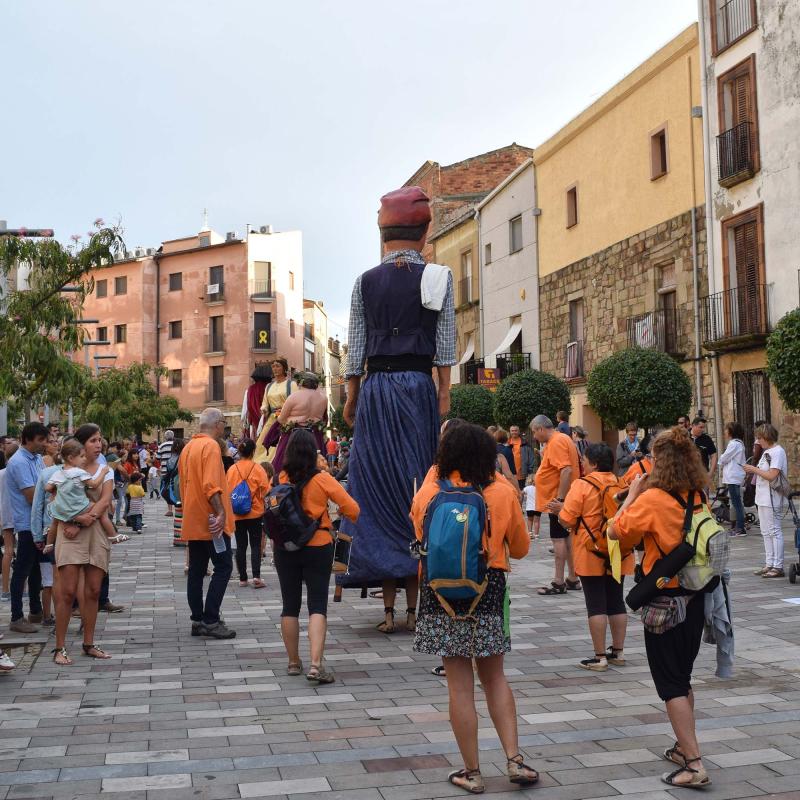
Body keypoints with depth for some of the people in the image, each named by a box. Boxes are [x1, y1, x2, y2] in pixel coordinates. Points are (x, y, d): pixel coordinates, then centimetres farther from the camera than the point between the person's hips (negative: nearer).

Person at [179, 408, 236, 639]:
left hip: (192, 522, 9)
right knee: (223, 567, -4)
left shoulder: (188, 447, 15)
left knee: (196, 570, 10)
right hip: (210, 521, -9)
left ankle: (198, 620, 14)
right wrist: (221, 512, -26)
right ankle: (210, 621, -7)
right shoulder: (210, 446, -13)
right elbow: (211, 485, -24)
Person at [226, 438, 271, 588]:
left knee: (241, 545, 9)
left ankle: (243, 578, 12)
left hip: (237, 513, 2)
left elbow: (227, 491, 4)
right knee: (255, 545, 3)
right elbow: (265, 490, -8)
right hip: (255, 513, -2)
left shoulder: (232, 469, -3)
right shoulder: (257, 468, -9)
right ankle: (256, 576, -8)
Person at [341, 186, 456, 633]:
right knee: (418, 488, 5)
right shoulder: (437, 276, 1)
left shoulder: (366, 281, 8)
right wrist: (445, 394, -1)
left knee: (378, 488, 5)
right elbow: (445, 343, -3)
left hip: (375, 389, 2)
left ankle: (389, 608, 6)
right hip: (417, 385, -1)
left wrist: (352, 396, 14)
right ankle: (414, 606, 6)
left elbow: (356, 346, 7)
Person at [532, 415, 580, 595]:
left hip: (558, 501, -10)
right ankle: (572, 579, 21)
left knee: (558, 538, -6)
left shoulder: (557, 442, -17)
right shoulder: (561, 439, 14)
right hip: (559, 499, 10)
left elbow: (567, 470, -27)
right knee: (566, 537, 14)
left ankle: (559, 582, -3)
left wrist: (560, 499, -26)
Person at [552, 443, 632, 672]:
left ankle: (600, 657, 2)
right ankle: (618, 652, 20)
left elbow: (566, 520, -14)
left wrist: (561, 508, 8)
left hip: (591, 555, -5)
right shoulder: (620, 484, 3)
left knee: (596, 605, -1)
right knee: (617, 602, 13)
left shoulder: (582, 485, -12)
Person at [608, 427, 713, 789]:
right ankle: (684, 746, 31)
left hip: (665, 599, -7)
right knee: (682, 678, 21)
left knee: (672, 684, 0)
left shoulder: (653, 498, -18)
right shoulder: (699, 498, 2)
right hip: (695, 596, 7)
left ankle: (694, 764, -3)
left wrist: (632, 494, -5)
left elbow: (615, 531, -15)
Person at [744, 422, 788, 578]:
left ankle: (778, 567, -2)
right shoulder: (767, 451, 15)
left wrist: (754, 469, -14)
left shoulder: (777, 452, -15)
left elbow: (772, 475, -22)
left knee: (774, 531, -6)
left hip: (771, 499, -10)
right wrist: (753, 470, 5)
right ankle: (769, 564, 21)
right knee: (766, 532, 14)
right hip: (762, 498, 10)